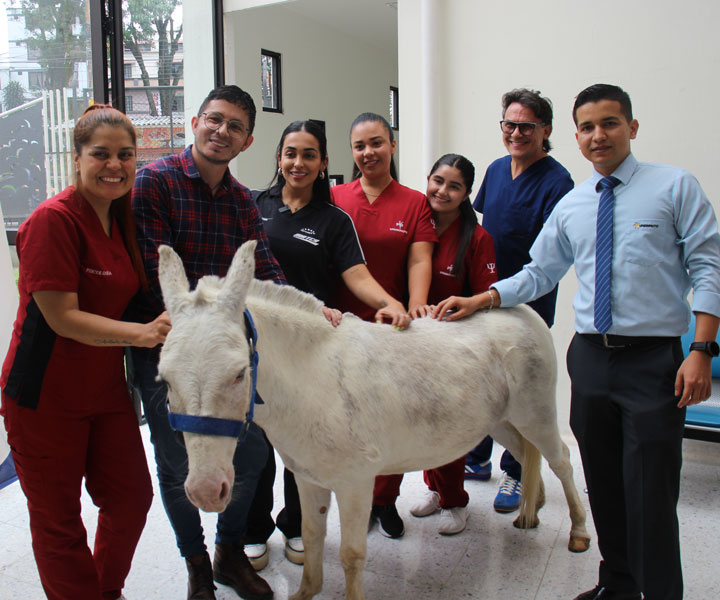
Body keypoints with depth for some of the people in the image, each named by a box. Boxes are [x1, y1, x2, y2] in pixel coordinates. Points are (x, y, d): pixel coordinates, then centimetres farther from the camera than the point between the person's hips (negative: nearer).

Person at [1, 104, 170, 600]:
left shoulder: (122, 220, 5)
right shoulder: (54, 219, -18)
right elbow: (62, 316, -23)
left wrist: (172, 319, -1)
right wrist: (141, 333, -29)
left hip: (107, 389, 7)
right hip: (45, 396, -7)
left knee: (132, 498, 17)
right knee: (59, 520, 11)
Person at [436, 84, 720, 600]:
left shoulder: (675, 186, -1)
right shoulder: (570, 206, 11)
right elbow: (539, 273, 14)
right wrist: (478, 301, 2)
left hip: (653, 359, -4)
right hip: (590, 356, 5)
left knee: (650, 492, -2)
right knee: (603, 484, 14)